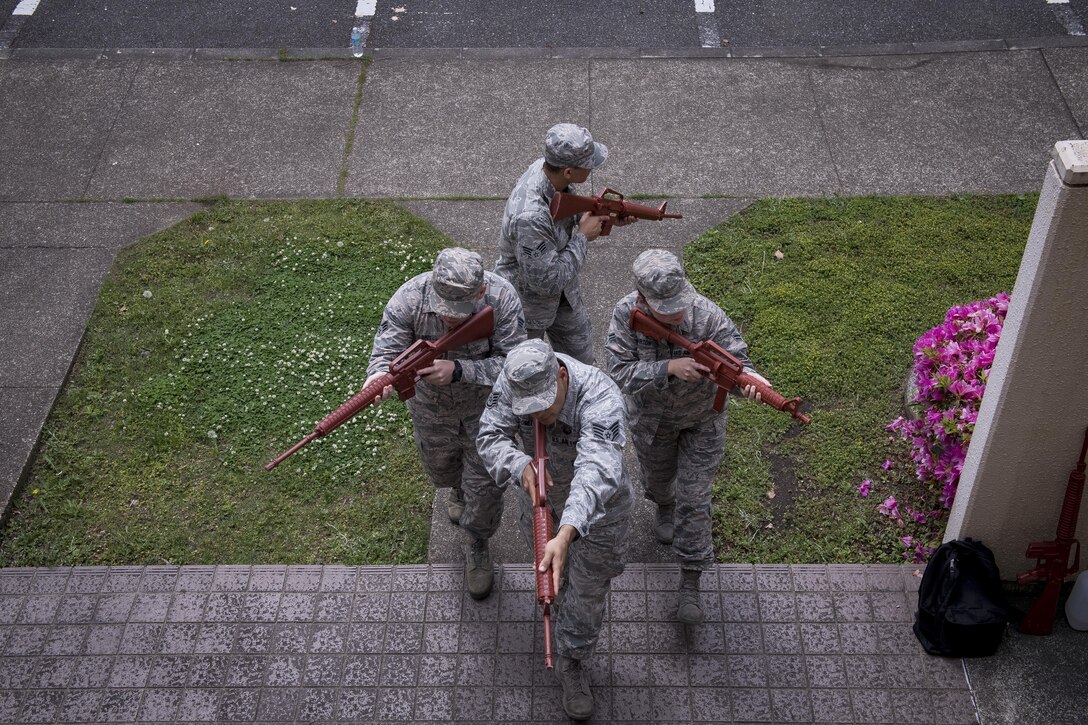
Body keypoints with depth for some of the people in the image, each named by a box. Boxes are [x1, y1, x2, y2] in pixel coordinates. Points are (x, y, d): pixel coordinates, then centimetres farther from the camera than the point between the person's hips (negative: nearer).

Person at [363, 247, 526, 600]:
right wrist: (379, 377, -55)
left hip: (486, 402, -2)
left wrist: (458, 370, -47)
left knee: (484, 482, 6)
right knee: (440, 467, 27)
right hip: (430, 403, 2)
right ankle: (459, 489, 66)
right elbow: (386, 352, -30)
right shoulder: (409, 297, -32)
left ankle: (478, 547, 37)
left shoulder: (502, 298, -35)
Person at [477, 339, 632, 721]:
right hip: (541, 493, 4)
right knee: (550, 563, 31)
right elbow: (491, 437, -25)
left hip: (596, 506, -4)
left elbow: (596, 473, -55)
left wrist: (565, 537, -69)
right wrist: (522, 466, -49)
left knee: (587, 590, 14)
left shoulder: (600, 398, -43)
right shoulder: (514, 380, -28)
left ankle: (571, 664, 40)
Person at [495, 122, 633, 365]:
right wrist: (583, 236, -26)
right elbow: (546, 281, -34)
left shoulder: (545, 167, -17)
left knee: (581, 360, 22)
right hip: (527, 303, -7)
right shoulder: (529, 217, -42)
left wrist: (605, 217, -9)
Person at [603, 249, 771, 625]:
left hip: (702, 417, -2)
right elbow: (619, 371, -34)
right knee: (657, 475, 29)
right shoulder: (626, 314, -30)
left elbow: (736, 360, -31)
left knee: (693, 498, 0)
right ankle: (664, 507, 67)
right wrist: (669, 367, -47)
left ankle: (690, 584, 14)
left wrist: (751, 380, -55)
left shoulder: (707, 315, -34)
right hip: (650, 417, 2)